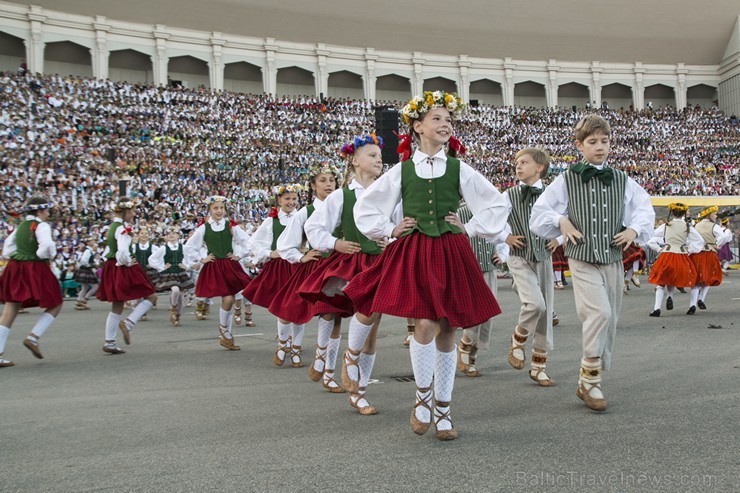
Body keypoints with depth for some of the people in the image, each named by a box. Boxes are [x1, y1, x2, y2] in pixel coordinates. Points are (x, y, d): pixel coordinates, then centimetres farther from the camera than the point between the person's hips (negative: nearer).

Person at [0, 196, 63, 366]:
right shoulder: (41, 226, -9)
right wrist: (50, 255, -6)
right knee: (55, 306, 9)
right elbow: (47, 245, -25)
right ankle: (33, 338, -6)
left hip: (15, 269, 8)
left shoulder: (21, 225, 15)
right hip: (35, 269, -7)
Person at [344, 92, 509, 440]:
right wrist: (390, 230, 5)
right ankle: (422, 397, 6)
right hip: (412, 254, -1)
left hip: (451, 254, 2)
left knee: (446, 331, 5)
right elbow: (365, 208, 14)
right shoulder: (401, 170, 6)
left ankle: (443, 409, 19)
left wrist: (470, 229, 6)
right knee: (425, 326, -17)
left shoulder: (459, 170, 7)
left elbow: (496, 205, 13)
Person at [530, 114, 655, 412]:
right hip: (583, 262, -4)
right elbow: (539, 212, 6)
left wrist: (634, 230, 2)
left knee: (609, 324, 7)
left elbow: (645, 209, 19)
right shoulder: (566, 180, 1)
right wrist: (561, 221, -9)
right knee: (600, 313, -22)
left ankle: (588, 383, 23)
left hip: (613, 262, 4)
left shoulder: (623, 182, 9)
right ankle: (591, 381, -8)